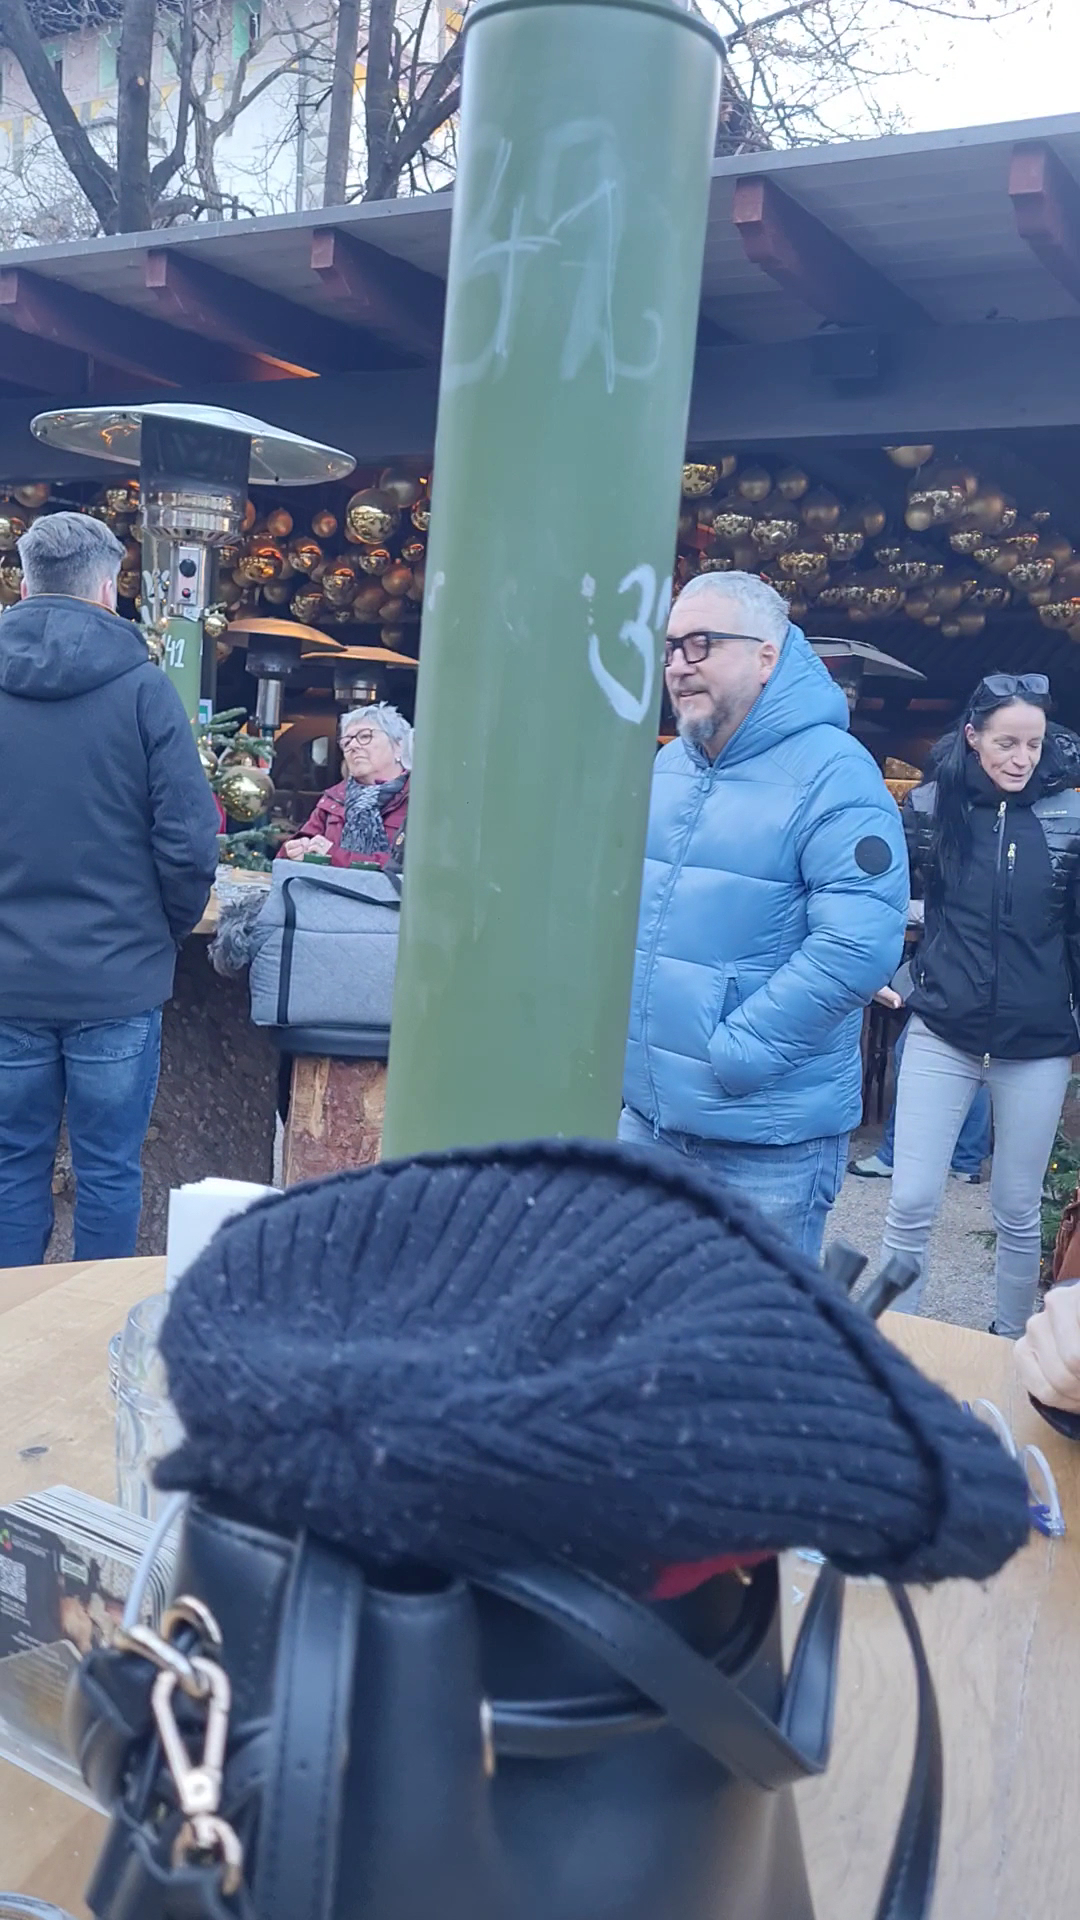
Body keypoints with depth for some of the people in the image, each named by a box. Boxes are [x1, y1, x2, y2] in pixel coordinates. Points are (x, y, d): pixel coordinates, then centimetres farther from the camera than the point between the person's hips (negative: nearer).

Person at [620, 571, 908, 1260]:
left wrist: (732, 1055, -21)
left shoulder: (833, 776, -14)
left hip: (769, 1142, -7)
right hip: (645, 1111, 7)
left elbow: (859, 946, -23)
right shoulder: (666, 769, 10)